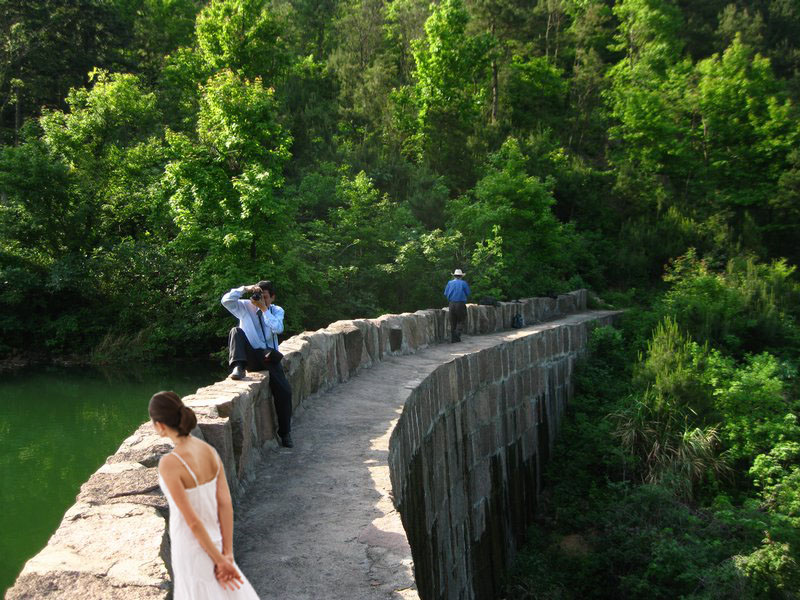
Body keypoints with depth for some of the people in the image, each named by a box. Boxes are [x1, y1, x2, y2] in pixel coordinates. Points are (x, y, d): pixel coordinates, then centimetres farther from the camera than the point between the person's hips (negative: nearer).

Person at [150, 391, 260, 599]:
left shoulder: (169, 464, -26)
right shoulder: (209, 451, -6)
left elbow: (193, 520, -23)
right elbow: (226, 504, -7)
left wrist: (220, 560, -14)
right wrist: (227, 554, -5)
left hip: (193, 548, -6)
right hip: (215, 541, 6)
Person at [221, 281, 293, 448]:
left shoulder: (277, 311, 6)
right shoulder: (245, 307, 4)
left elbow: (277, 329, -14)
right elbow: (226, 300, -13)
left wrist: (264, 309, -16)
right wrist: (244, 289, -20)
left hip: (268, 356, 0)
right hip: (250, 356, 0)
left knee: (284, 391, -13)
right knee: (236, 331, -25)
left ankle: (285, 433, 1)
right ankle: (238, 368, -39)